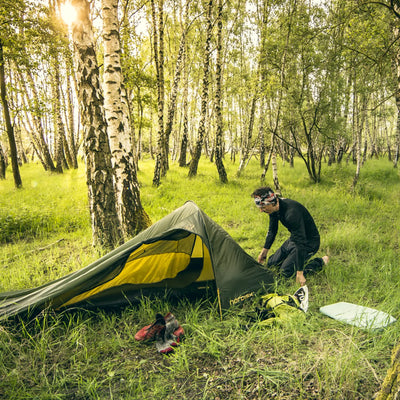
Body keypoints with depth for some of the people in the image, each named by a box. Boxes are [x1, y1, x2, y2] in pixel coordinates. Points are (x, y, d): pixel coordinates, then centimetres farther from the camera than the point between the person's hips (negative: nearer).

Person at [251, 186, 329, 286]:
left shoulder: (292, 213, -37)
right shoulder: (274, 208, -10)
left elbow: (301, 243, -35)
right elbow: (272, 230, 10)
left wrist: (300, 273, -33)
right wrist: (264, 250, 13)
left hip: (309, 242, -8)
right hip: (294, 238, 8)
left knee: (286, 271, -17)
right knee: (271, 264, 6)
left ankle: (320, 262, -1)